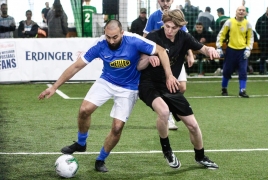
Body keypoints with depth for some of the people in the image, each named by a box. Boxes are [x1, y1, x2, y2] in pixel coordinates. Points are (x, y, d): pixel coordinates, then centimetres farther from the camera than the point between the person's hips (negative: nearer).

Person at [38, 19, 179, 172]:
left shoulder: (134, 41, -29)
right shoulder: (100, 45, -22)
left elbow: (161, 51, -19)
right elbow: (76, 66, -15)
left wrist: (169, 75, -28)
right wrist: (55, 87, -15)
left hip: (128, 88, -2)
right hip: (106, 81, 2)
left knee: (117, 127, -8)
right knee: (85, 110, -17)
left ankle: (101, 160, 16)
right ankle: (81, 144, 12)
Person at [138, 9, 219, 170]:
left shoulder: (184, 38, -4)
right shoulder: (153, 38, -18)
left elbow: (203, 49, 5)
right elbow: (139, 67, -17)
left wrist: (210, 50, -20)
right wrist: (149, 58, -38)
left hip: (171, 87, 5)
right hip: (149, 84, -5)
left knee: (193, 125, 6)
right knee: (164, 111, -36)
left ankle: (200, 157, 34)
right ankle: (166, 149, -10)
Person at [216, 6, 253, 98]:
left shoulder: (247, 24, 1)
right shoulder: (229, 22, -5)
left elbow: (250, 37, 9)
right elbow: (221, 34, 1)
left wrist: (248, 49, -3)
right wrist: (219, 47, -5)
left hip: (242, 51, 1)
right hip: (231, 49, -1)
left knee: (243, 72, -5)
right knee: (227, 71, 6)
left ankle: (242, 91, 1)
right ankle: (224, 89, 25)